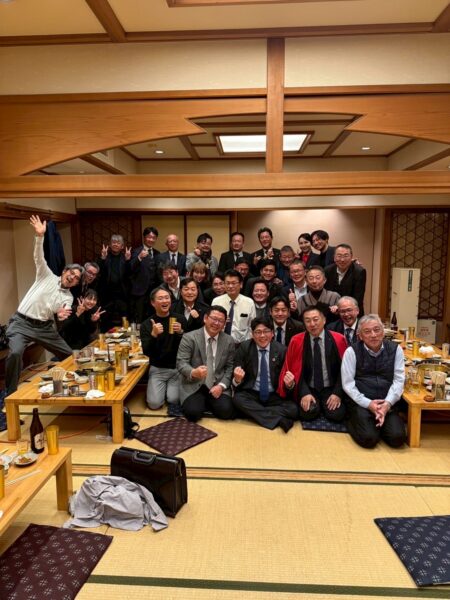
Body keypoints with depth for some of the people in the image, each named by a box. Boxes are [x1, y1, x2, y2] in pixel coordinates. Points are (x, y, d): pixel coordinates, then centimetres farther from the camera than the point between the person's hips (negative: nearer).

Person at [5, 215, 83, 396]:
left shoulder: (68, 298, 10)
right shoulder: (47, 276, 3)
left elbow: (63, 314, -6)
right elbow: (39, 258, -12)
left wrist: (62, 315, -32)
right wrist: (39, 236, -28)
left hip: (45, 327, 5)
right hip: (21, 323, -4)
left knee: (69, 354, 6)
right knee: (16, 353, -29)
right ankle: (10, 394, -12)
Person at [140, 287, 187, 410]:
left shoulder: (180, 319, -2)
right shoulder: (146, 324, -4)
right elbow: (147, 352, -12)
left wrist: (181, 332, -21)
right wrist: (153, 334, -28)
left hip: (178, 368, 0)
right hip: (158, 369, 0)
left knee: (174, 400, -15)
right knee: (154, 403, -13)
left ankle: (170, 389, 19)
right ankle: (163, 388, 20)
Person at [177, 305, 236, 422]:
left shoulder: (229, 341, 4)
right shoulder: (189, 338, -7)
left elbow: (230, 367, 4)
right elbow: (181, 363, -13)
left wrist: (221, 385, -12)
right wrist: (193, 372, -35)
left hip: (217, 386, 2)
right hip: (193, 386, -2)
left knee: (225, 411, -22)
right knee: (193, 412, -25)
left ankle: (209, 403, 12)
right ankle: (201, 402, 10)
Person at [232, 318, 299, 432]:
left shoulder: (281, 350, -3)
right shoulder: (244, 347, -3)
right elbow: (236, 378, -4)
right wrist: (237, 379, -29)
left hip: (275, 396, 0)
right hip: (251, 394, 0)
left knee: (293, 409, -25)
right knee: (237, 399, -31)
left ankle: (252, 412, -15)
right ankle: (278, 419, -23)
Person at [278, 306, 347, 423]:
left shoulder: (338, 339, -4)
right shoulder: (296, 341, -4)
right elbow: (297, 370, -1)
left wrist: (338, 393, -14)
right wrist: (304, 393, -16)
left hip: (330, 389, 0)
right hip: (308, 389, 0)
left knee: (337, 414, -25)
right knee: (308, 413, -27)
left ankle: (323, 406, 7)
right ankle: (315, 406, 8)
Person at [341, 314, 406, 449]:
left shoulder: (395, 349, 3)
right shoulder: (352, 351, -4)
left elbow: (399, 380, 0)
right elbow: (348, 383, -5)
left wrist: (387, 403, -14)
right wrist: (368, 403, -15)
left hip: (386, 403, 3)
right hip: (360, 402, -2)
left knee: (397, 438, -17)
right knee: (369, 438, -22)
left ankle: (379, 425, 14)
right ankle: (355, 422, 10)